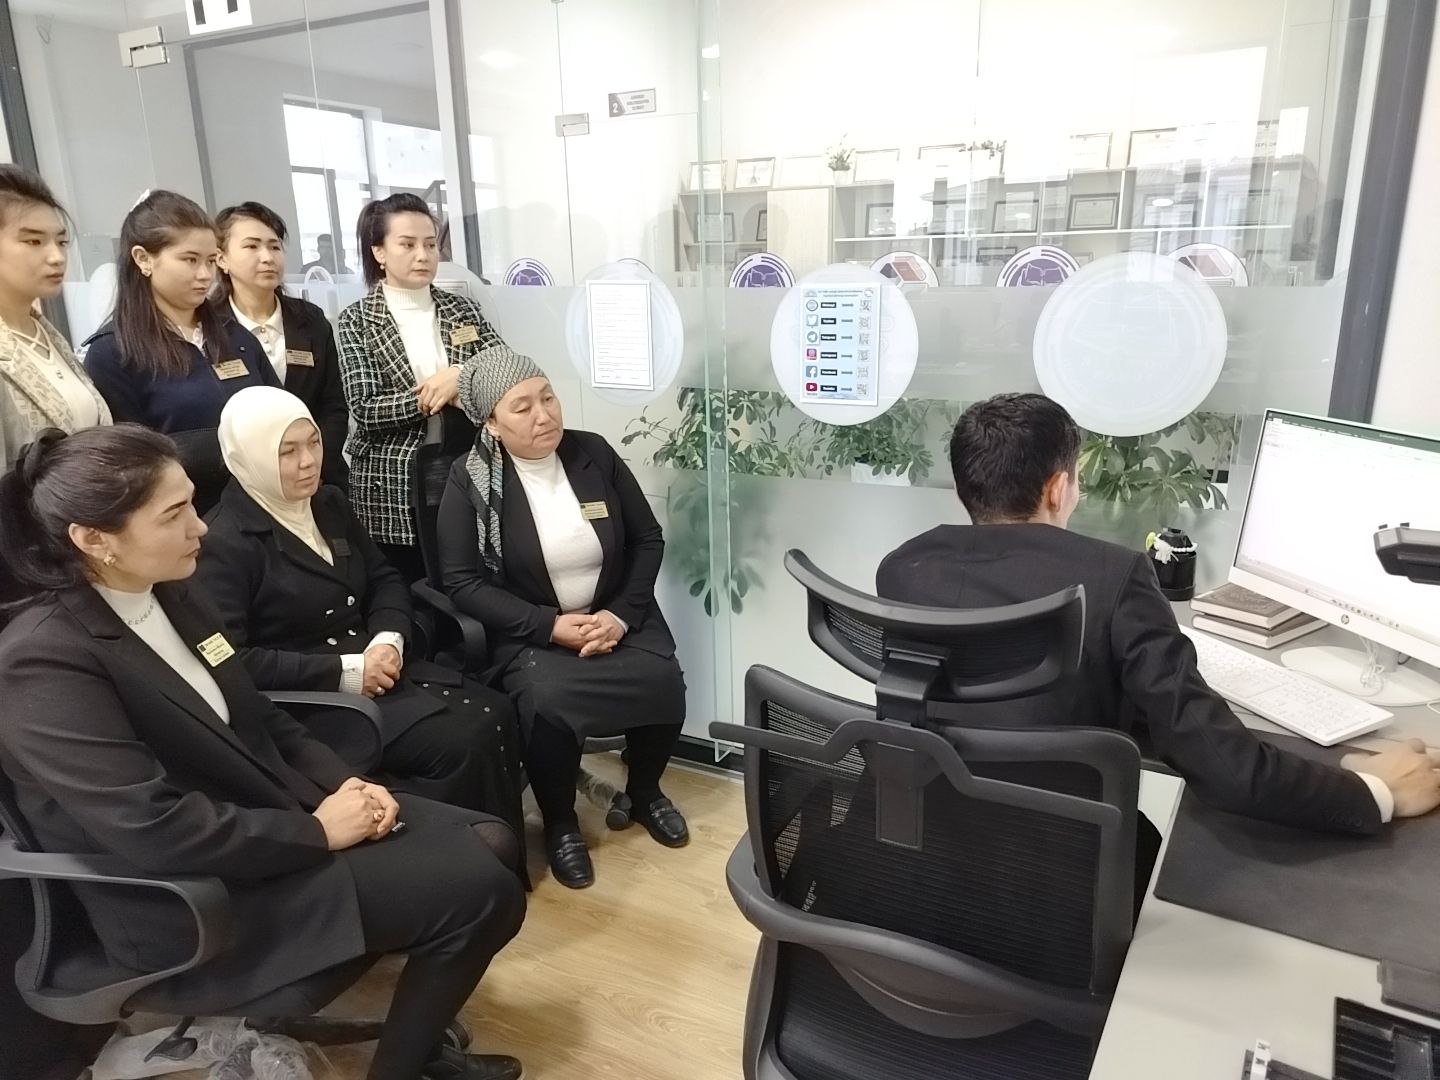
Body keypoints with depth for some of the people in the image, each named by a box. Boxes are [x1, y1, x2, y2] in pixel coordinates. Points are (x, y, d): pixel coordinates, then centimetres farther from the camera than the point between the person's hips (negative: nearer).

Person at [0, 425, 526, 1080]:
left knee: (490, 844, 0)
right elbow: (156, 831, -26)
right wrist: (318, 830, -18)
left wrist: (344, 787, -4)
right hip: (193, 897, -8)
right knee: (480, 890, -14)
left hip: (269, 817, 8)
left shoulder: (172, 597, 4)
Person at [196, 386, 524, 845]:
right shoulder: (226, 542, -11)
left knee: (494, 715, -15)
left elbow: (384, 579, 17)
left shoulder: (329, 504, 13)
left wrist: (389, 638, -5)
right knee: (460, 743, -25)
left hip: (374, 669, 7)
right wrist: (343, 672, -20)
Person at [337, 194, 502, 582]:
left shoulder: (462, 309, 8)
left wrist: (462, 376, -17)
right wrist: (440, 390, -15)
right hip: (393, 493, -2)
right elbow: (365, 410, -11)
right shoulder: (357, 320, -1)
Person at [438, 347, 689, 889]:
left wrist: (622, 613, -12)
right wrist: (551, 625, -20)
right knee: (548, 700, -31)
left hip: (615, 618, 3)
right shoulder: (469, 480, -8)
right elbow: (462, 583, -11)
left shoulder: (594, 453, -1)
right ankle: (560, 824, -1)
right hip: (528, 633, -2)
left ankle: (645, 792, 10)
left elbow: (648, 539, 3)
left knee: (664, 684, -22)